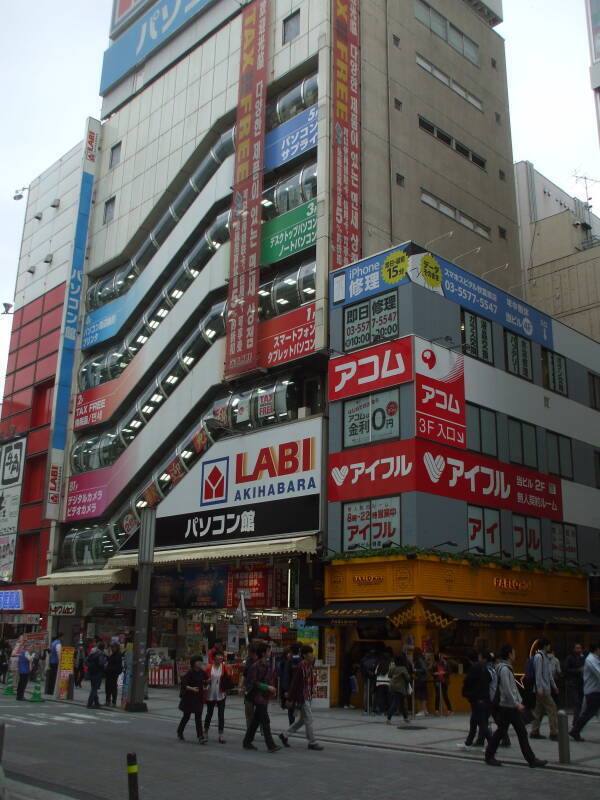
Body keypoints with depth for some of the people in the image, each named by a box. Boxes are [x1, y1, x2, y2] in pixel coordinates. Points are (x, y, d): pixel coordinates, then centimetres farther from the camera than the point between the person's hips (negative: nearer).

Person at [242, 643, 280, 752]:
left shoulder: (267, 664, 12)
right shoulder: (255, 665, -15)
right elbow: (253, 682, -18)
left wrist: (272, 689, 5)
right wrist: (267, 687, -20)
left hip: (265, 695, 9)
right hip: (259, 695, -9)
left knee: (256, 720, 14)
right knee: (265, 721, -8)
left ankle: (247, 742, 23)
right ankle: (270, 745, -6)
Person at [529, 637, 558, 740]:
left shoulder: (545, 657, 16)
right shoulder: (538, 656, -13)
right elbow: (538, 674, -17)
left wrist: (554, 686, 21)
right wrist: (540, 689, -19)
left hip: (546, 688, 9)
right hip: (542, 689, -9)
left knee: (539, 710, 10)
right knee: (552, 708, -7)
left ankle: (535, 732, 14)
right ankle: (554, 733, -4)